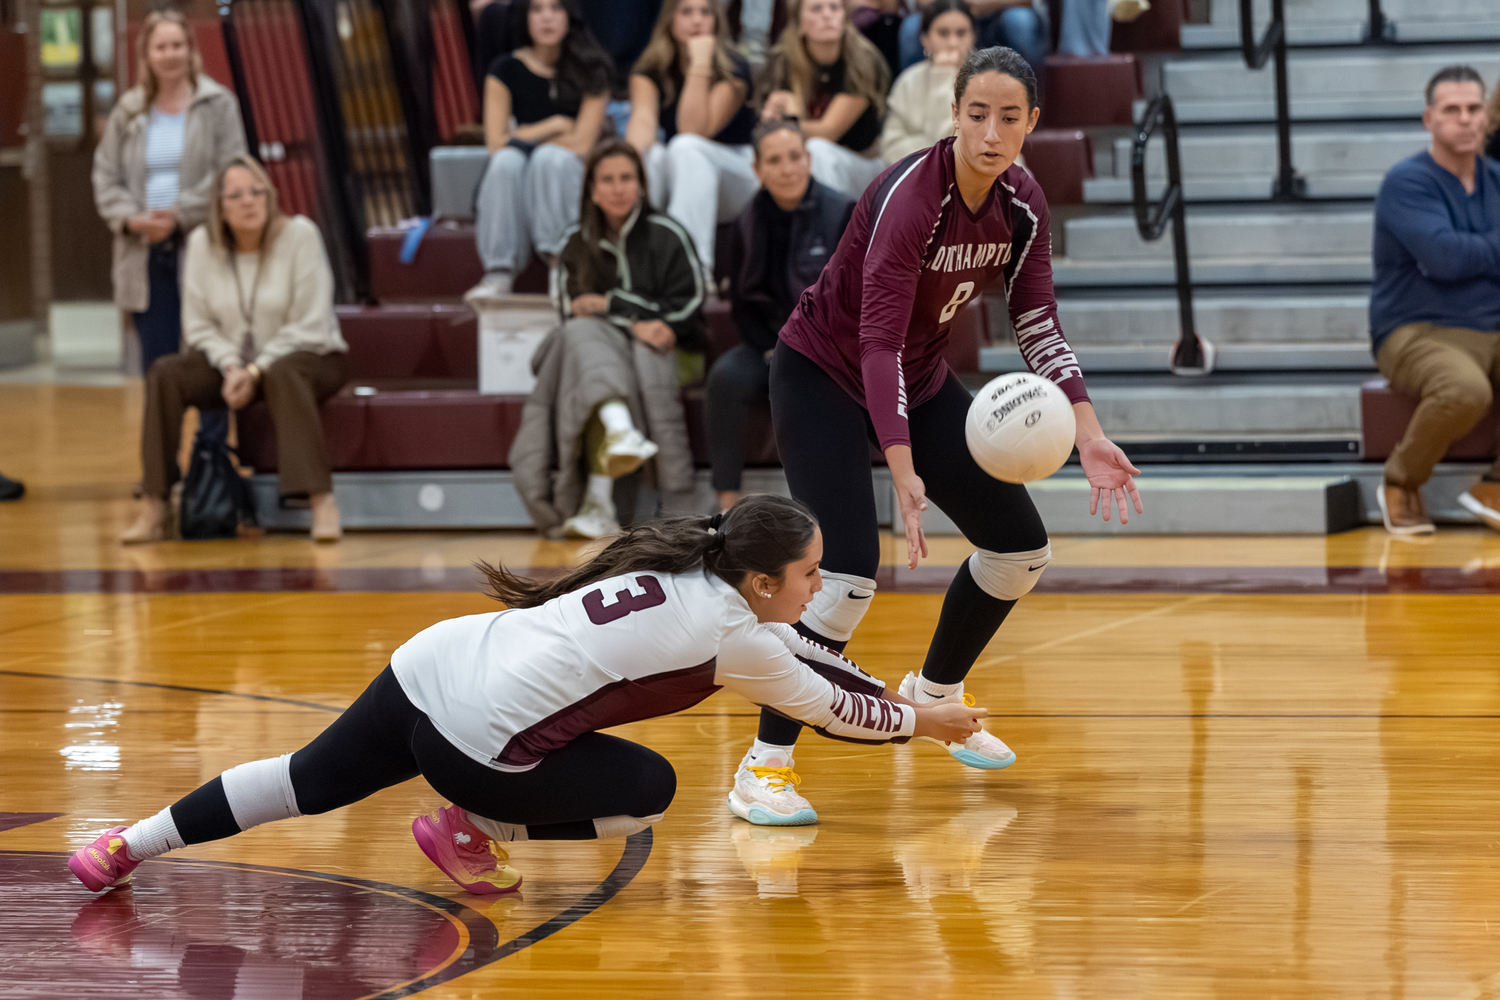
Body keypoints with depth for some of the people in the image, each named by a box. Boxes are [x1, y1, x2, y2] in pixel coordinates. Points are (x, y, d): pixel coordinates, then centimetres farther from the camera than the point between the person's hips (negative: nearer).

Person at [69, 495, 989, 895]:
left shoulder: (681, 568, 16)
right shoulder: (734, 637, -6)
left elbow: (796, 650, 29)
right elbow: (827, 709, 9)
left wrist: (895, 698, 30)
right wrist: (921, 723, 25)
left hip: (432, 665, 8)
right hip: (480, 741, -8)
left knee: (313, 782, 21)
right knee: (648, 789, 7)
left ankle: (130, 845, 21)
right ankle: (471, 832, 7)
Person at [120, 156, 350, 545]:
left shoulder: (299, 235, -13)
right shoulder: (202, 243, -2)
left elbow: (309, 327, -15)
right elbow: (198, 325, 2)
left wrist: (256, 371, -21)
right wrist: (232, 367, -16)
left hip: (310, 357, -4)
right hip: (233, 357, 4)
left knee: (283, 376, -40)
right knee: (164, 374, -21)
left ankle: (322, 502, -43)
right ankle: (154, 508, -20)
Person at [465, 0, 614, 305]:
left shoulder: (590, 70, 1)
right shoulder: (506, 70, 4)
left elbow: (582, 143, -8)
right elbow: (496, 144, -4)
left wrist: (522, 139, -5)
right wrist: (555, 126, -5)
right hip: (515, 185, 1)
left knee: (550, 158, -34)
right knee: (507, 161, -32)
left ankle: (558, 262, -39)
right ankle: (499, 273, -41)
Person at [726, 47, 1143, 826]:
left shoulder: (1022, 204, -9)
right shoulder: (910, 198, -30)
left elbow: (1038, 325, -4)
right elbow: (878, 341, -35)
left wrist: (1089, 438, -16)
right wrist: (903, 474, -44)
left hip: (921, 378, 7)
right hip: (823, 375, -7)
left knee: (1020, 548, 9)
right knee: (850, 573, -23)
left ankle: (934, 694, 33)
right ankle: (763, 763, -15)